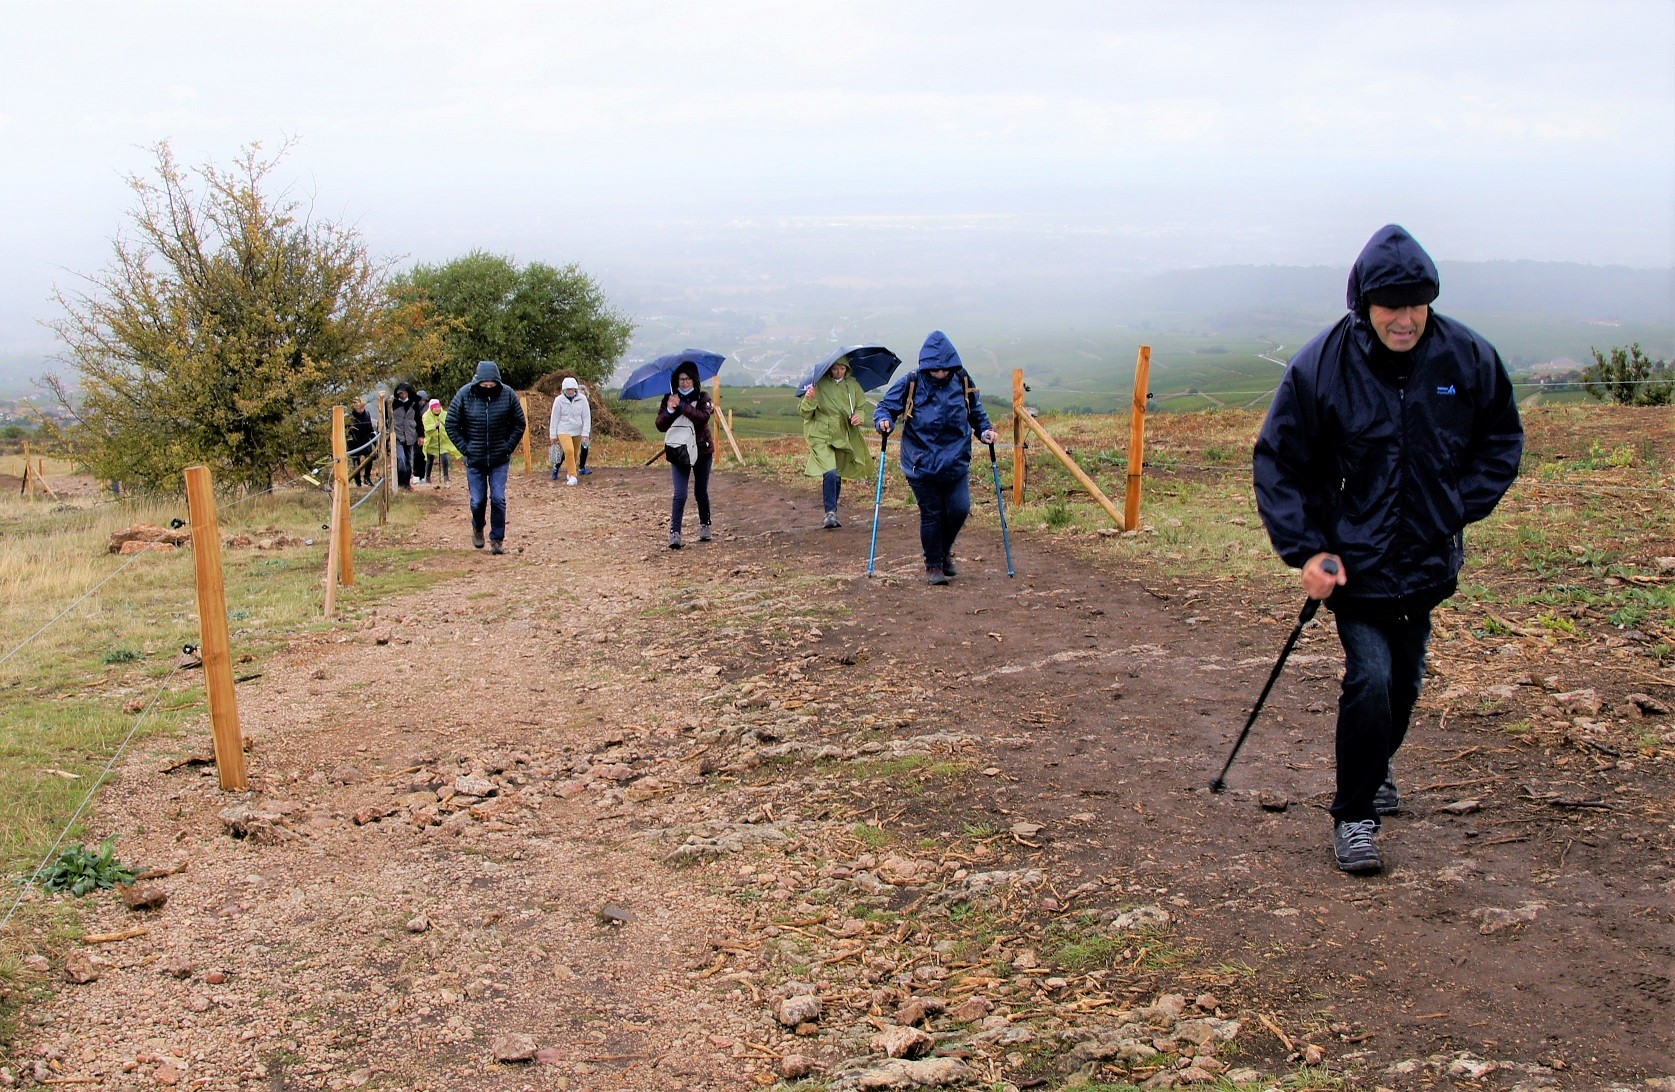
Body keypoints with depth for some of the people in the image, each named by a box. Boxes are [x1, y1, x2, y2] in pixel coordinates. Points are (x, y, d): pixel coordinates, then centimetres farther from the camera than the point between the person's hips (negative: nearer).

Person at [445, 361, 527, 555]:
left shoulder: (508, 394, -8)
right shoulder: (464, 395, -11)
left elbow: (520, 424, 4)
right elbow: (451, 425, -1)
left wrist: (508, 447, -3)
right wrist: (465, 449, -5)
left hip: (500, 459, 0)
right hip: (474, 459, 0)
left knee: (498, 499, -2)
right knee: (477, 500, 6)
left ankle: (498, 538, 10)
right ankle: (477, 529, 34)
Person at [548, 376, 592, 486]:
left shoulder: (582, 399, -6)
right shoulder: (559, 400, -7)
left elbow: (587, 417, -3)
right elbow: (555, 418, 0)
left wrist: (585, 434, -8)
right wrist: (553, 435, 3)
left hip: (578, 431, 2)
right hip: (563, 431, -2)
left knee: (575, 454, 10)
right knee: (569, 451, -21)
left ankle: (571, 475, 30)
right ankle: (573, 476, -15)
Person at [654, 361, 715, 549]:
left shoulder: (702, 398, -3)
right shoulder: (670, 399, 1)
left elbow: (703, 417, -22)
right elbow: (660, 426, -5)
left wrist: (682, 406, -26)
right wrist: (669, 410, -23)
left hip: (702, 451, 0)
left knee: (701, 492, 13)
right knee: (680, 494, -11)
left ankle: (705, 526, 30)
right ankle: (674, 533, -15)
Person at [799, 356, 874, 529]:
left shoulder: (853, 384, 3)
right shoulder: (818, 385, -8)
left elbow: (860, 407, 15)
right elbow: (805, 413, -5)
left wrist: (858, 417, -7)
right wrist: (808, 400, -26)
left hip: (844, 436, 5)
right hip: (821, 437, -5)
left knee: (837, 476, 13)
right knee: (830, 472, -22)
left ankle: (831, 512, 28)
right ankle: (830, 513, -16)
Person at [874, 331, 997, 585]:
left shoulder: (963, 382, 2)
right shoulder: (910, 383, -7)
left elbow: (976, 412, 17)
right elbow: (885, 407, 0)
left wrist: (985, 430, 1)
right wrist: (883, 421, -22)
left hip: (956, 461, 2)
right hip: (921, 463, -2)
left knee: (960, 509, -7)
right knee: (931, 515, 2)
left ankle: (945, 551, 23)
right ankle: (933, 566, 19)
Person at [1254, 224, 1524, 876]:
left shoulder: (1469, 358, -7)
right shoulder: (1320, 367, -15)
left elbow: (1502, 441, 9)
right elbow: (1278, 463, -6)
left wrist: (1460, 506, -5)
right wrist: (1305, 550, -14)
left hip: (1428, 558, 4)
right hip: (1354, 560, -4)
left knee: (1405, 679, 17)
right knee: (1370, 676, -15)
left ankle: (1378, 763, 46)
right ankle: (1353, 816, 0)